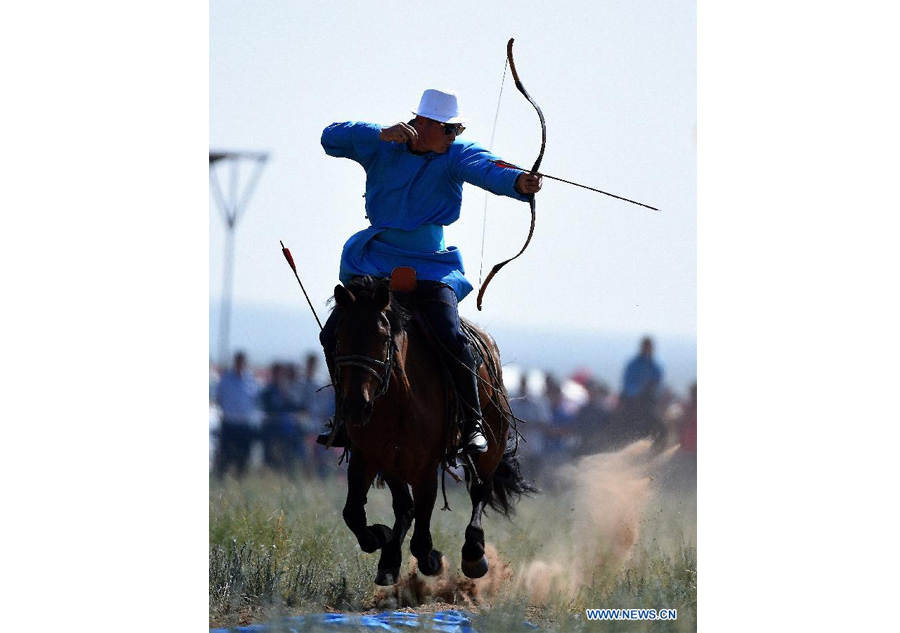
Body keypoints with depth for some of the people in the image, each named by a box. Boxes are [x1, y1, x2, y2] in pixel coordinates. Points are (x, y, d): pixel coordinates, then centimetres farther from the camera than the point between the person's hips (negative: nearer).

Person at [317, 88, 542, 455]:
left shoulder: (456, 155, -9)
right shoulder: (380, 146, -4)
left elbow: (486, 170, -29)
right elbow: (331, 138, -11)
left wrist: (518, 182, -52)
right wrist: (383, 135, -24)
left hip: (430, 265, -2)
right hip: (376, 258, 2)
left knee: (451, 338, -21)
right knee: (334, 334, -2)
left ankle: (472, 424, -9)